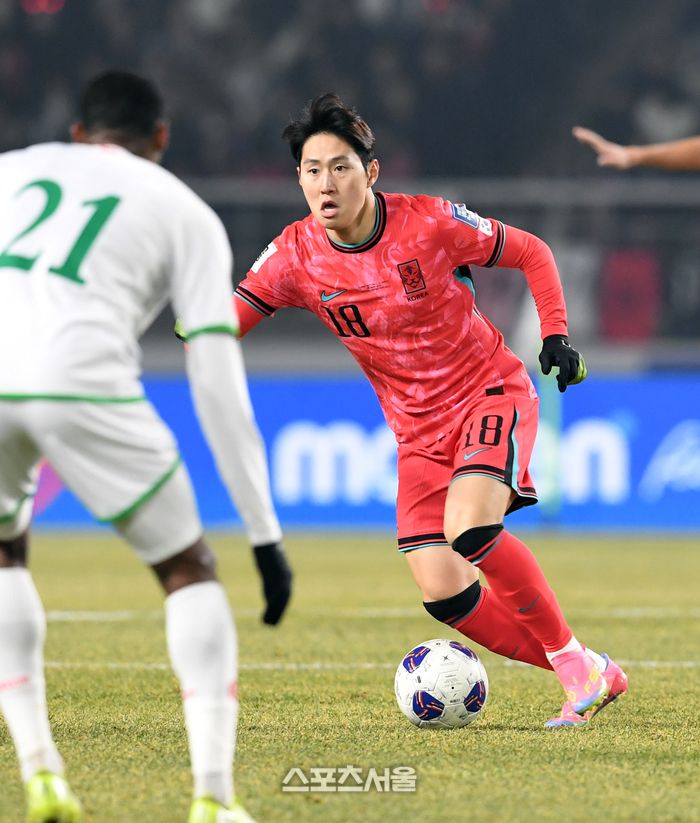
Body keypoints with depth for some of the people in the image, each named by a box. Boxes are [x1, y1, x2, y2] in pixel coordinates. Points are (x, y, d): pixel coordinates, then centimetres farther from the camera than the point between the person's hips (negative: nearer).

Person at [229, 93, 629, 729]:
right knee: (443, 593, -11)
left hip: (491, 392, -4)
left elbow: (531, 252, -1)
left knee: (470, 529, -31)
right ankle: (586, 678, 5)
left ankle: (577, 663, -13)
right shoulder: (296, 256, -8)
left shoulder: (429, 223, -15)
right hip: (420, 432, 4)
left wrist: (556, 335, -11)